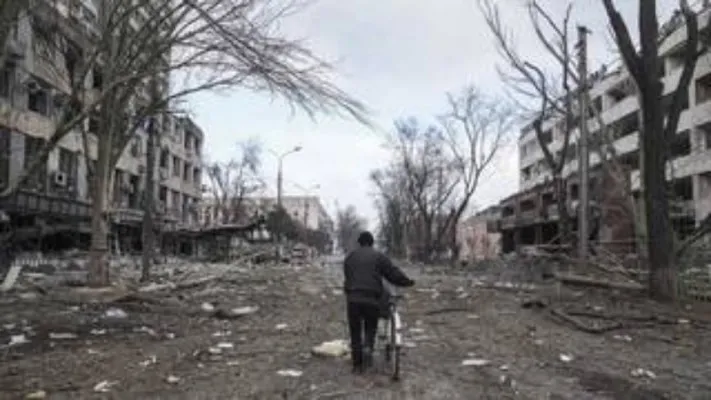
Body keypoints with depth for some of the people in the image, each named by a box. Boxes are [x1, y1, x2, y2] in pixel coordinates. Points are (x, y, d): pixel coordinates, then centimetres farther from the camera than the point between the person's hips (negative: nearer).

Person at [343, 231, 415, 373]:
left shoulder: (350, 256, 13)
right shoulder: (379, 256, 4)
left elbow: (347, 275, 17)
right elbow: (393, 273, 0)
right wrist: (407, 281, 14)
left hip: (353, 298, 2)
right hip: (372, 299, -2)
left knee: (355, 331, 11)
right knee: (370, 328, 16)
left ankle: (357, 364, 13)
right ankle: (368, 348, -11)